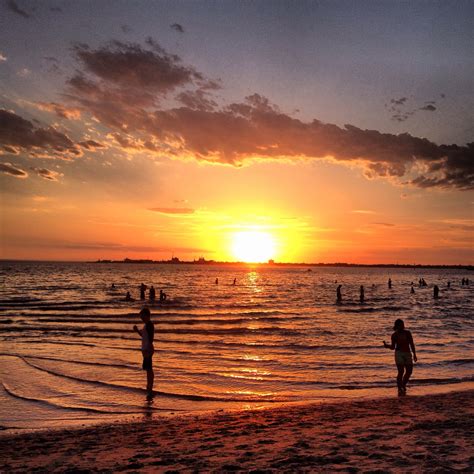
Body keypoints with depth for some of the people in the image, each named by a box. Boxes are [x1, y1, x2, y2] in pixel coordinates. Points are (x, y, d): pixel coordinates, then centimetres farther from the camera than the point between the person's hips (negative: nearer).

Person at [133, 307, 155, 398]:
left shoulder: (149, 325, -15)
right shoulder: (146, 325, 15)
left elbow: (150, 338, -21)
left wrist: (148, 350, -24)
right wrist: (137, 331, 14)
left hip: (148, 349, -10)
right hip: (146, 349, 10)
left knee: (149, 369, -9)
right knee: (148, 369, 16)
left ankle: (150, 390, -7)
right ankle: (149, 388, 26)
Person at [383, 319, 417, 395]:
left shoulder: (408, 333, 8)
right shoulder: (394, 335, 2)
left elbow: (412, 344, 11)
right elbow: (393, 347, 5)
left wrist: (414, 354, 7)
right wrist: (386, 345, -15)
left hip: (407, 353, 3)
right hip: (399, 353, -3)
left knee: (409, 371, 2)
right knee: (401, 372, -12)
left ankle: (403, 385, 27)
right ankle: (400, 389, -5)